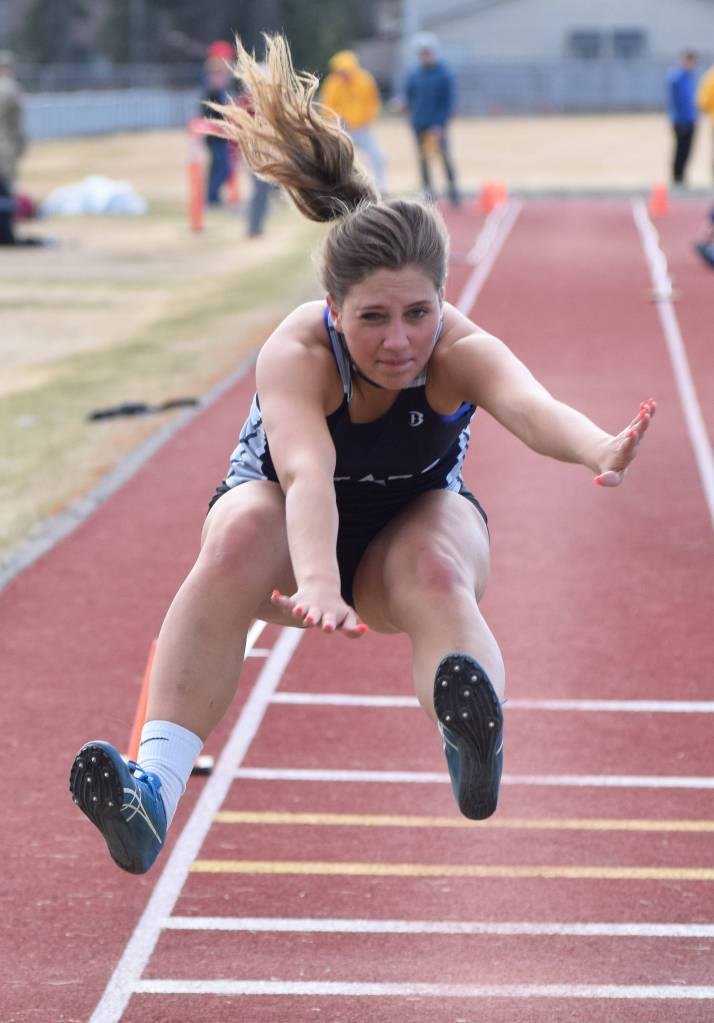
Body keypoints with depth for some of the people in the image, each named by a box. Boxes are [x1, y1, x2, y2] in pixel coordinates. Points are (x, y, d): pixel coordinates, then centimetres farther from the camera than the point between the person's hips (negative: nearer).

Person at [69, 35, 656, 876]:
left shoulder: (462, 352, -31)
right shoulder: (295, 354, -33)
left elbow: (530, 406, -54)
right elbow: (305, 470, -51)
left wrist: (598, 450, -78)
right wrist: (316, 583, -71)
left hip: (416, 517, 1)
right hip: (290, 514, -1)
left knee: (436, 572, -35)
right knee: (240, 537, -36)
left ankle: (476, 748, -58)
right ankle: (155, 788, -45)